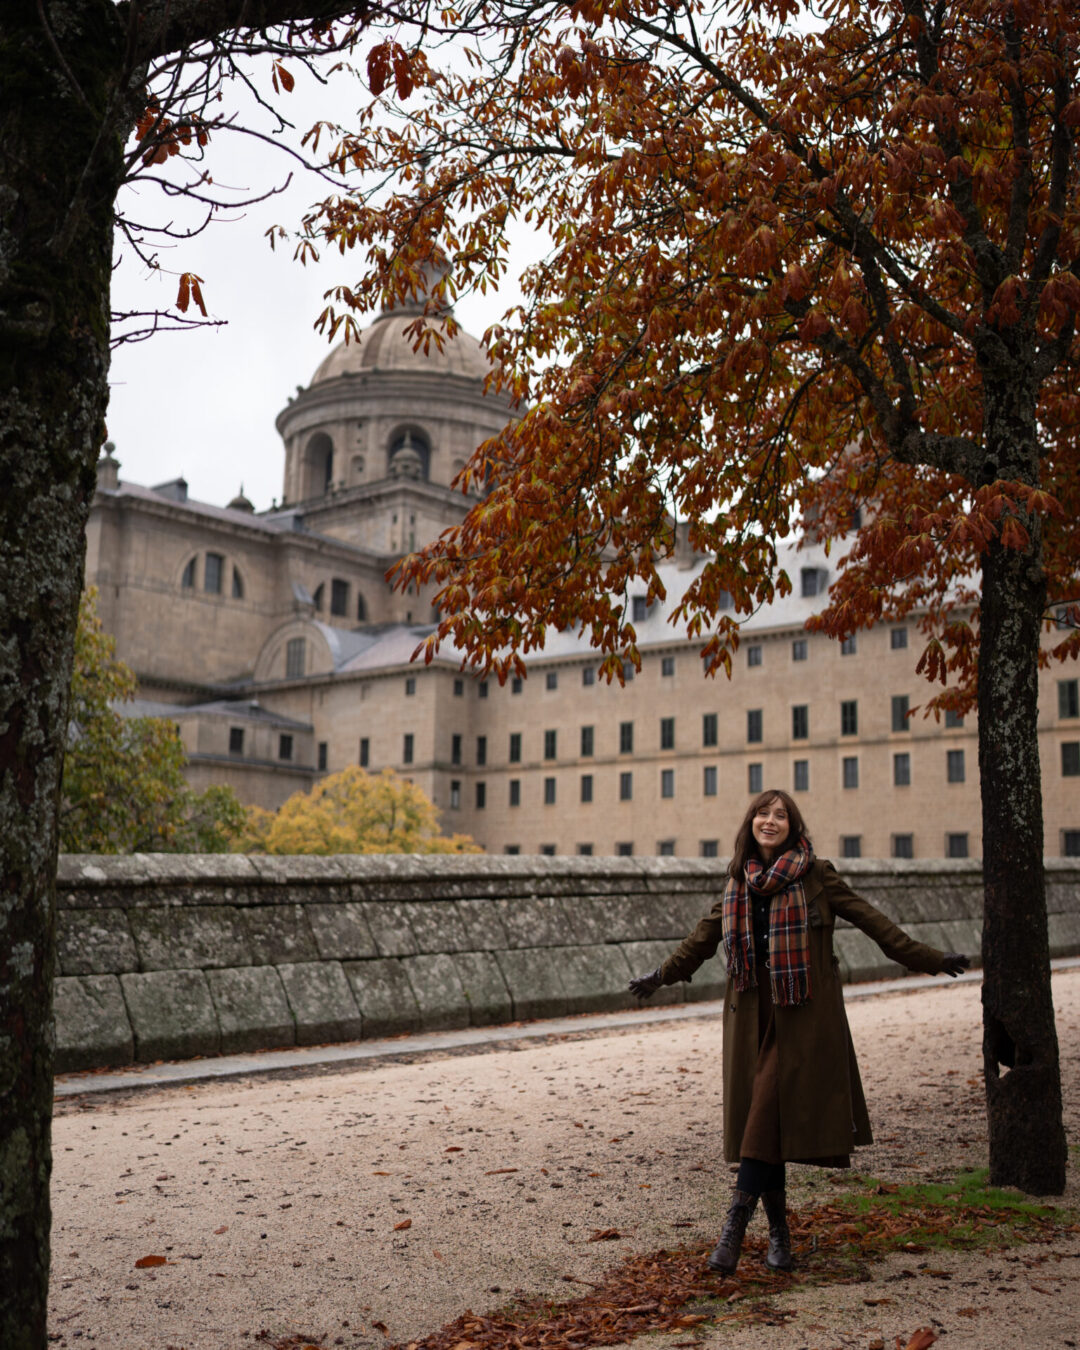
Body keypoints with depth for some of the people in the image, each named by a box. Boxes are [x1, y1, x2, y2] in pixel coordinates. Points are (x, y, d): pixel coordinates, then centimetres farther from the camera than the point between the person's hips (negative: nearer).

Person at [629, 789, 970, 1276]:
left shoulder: (815, 875, -1)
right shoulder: (739, 882, 10)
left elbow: (870, 920, 3)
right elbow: (705, 936, 22)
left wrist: (928, 960, 2)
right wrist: (662, 976, 30)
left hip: (802, 1015, -4)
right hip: (752, 1015, 4)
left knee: (770, 1114, -11)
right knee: (761, 1118, 5)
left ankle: (736, 1224, -9)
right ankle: (778, 1234, 17)